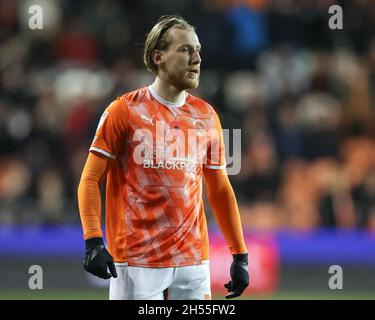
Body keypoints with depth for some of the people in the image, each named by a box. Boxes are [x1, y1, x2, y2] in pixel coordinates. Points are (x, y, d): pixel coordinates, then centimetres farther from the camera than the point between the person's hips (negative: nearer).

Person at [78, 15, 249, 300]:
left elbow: (220, 190, 16)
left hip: (193, 262, 4)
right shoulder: (125, 110, -2)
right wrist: (93, 242, -16)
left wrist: (240, 255, 11)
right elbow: (90, 180, -3)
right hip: (135, 262, -4)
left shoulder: (206, 116, 10)